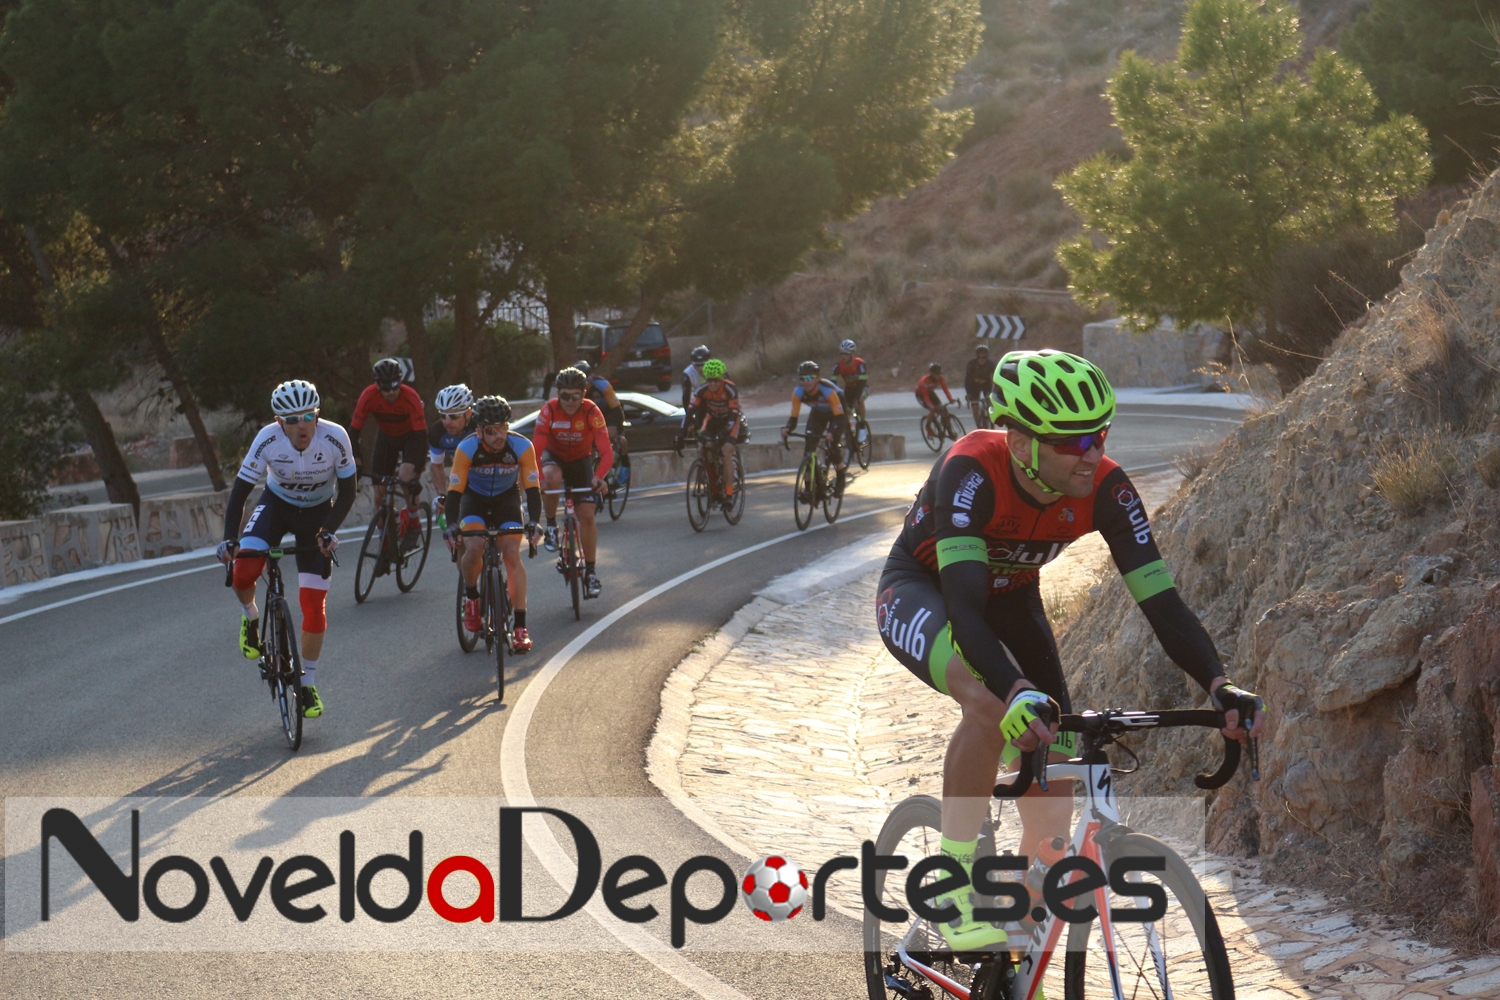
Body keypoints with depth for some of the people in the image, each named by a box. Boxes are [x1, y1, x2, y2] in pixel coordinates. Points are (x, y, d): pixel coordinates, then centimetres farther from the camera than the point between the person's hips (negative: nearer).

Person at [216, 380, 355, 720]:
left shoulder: (335, 438, -28)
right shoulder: (268, 440, -28)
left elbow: (347, 493, -16)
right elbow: (239, 492, -23)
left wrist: (329, 531, -29)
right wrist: (229, 538, -35)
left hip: (317, 513, 0)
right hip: (277, 505, 0)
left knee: (314, 605, -6)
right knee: (243, 572, -27)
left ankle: (308, 685, 11)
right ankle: (251, 618, 9)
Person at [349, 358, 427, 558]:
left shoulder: (410, 397, -34)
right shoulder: (369, 396, -27)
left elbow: (421, 437, -35)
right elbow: (353, 431, -23)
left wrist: (414, 475, -45)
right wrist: (356, 464, -36)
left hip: (411, 436, -3)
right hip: (386, 436, 3)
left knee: (406, 478, -29)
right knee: (379, 494, -4)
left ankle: (413, 524, -3)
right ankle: (385, 544, 12)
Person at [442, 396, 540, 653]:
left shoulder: (522, 446, -27)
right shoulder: (467, 448, -28)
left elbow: (532, 489, -24)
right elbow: (454, 491, -28)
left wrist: (533, 522, -41)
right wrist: (451, 525, -44)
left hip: (507, 499, 1)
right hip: (474, 499, -1)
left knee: (512, 554, -17)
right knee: (474, 548, -27)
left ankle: (520, 627, -14)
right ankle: (471, 597, 3)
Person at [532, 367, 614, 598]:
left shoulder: (591, 412, -26)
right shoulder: (548, 411, -26)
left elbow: (606, 452, -31)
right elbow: (536, 450, -30)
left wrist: (598, 477, -49)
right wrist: (536, 479, -46)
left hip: (581, 460, 0)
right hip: (554, 456, 0)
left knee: (587, 515, -10)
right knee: (551, 477, -37)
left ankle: (590, 571, 4)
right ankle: (551, 525, -13)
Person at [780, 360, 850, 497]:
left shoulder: (828, 390, -40)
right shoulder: (798, 392, -28)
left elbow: (839, 417, -40)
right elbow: (793, 416, -24)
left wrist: (833, 433, -58)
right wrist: (787, 429, -45)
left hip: (836, 413, -4)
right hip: (818, 413, 4)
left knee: (834, 445, -20)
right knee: (808, 446, -15)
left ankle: (840, 481, 4)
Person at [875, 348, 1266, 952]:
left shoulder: (1106, 490, -26)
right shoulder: (971, 471, -38)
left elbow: (1161, 601, -28)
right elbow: (964, 605, -47)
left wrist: (1220, 685, -44)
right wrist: (1018, 692, -63)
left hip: (1010, 600, 5)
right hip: (920, 592, -5)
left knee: (1053, 816, -6)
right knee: (991, 701, -39)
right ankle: (953, 887, -23)